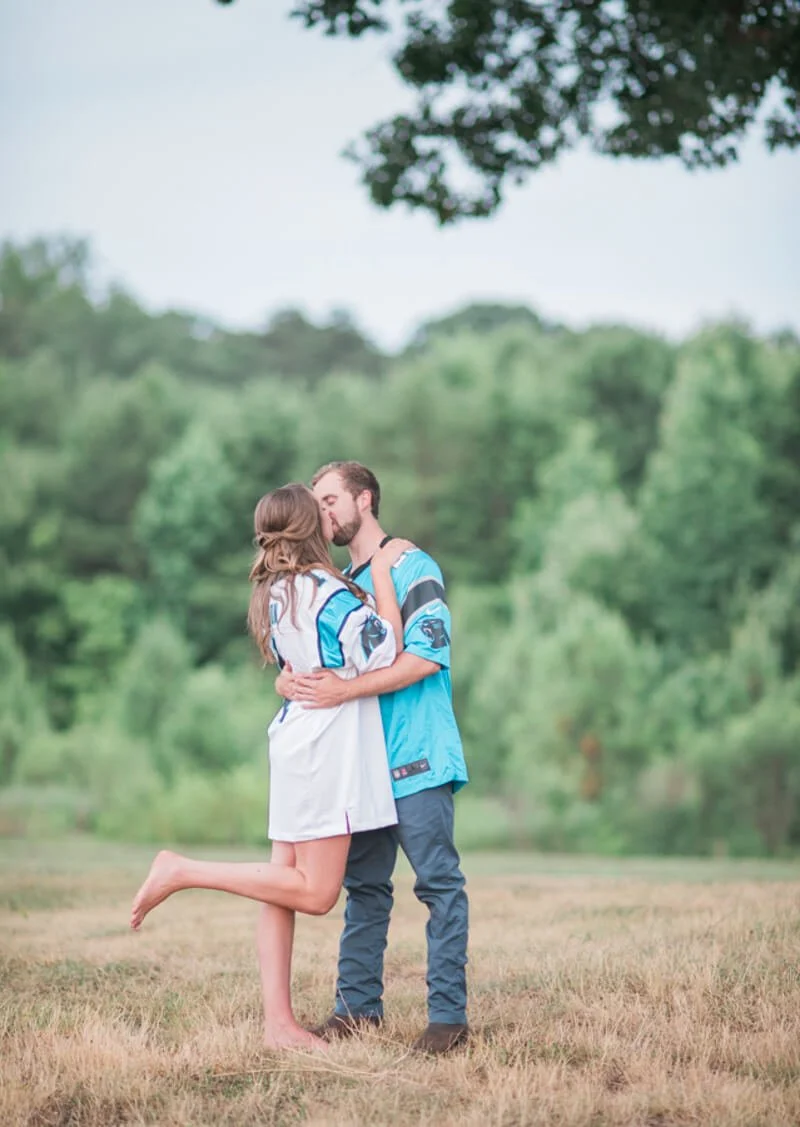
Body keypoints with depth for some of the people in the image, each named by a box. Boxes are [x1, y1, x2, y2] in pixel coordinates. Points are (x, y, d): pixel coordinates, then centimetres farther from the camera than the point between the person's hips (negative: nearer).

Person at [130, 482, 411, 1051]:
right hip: (323, 746, -10)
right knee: (315, 891, -6)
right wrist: (383, 572, -8)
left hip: (296, 741, 10)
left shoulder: (274, 593, 13)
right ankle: (182, 872, -7)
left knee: (287, 885, 6)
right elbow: (385, 652, -16)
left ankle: (279, 1023, 6)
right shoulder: (325, 590, -15)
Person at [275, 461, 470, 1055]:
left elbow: (427, 656, -17)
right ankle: (358, 1005, 17)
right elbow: (298, 666, 17)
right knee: (363, 886, 10)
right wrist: (291, 682, -9)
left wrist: (346, 689, -23)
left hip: (417, 758, -8)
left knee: (439, 882, -6)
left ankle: (449, 1014, -6)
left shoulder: (412, 568, -4)